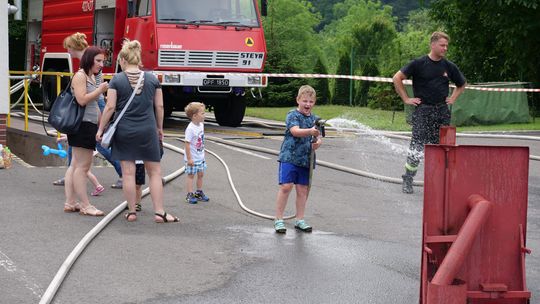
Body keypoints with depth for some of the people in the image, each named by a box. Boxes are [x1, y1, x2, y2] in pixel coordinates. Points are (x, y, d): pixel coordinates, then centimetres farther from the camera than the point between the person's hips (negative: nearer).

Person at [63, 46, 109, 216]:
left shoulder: (92, 77, 20)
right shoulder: (80, 76, -10)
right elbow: (82, 100, -21)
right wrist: (100, 90, -14)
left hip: (89, 126, 10)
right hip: (82, 125, -10)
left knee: (76, 165, 11)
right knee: (82, 166, -8)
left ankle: (70, 202, 14)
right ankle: (85, 205, -6)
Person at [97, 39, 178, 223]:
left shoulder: (117, 80, -3)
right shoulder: (152, 79, 3)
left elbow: (110, 107, -6)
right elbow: (159, 106, 6)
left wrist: (101, 129, 2)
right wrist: (159, 128, 17)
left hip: (124, 131, -1)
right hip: (148, 131, 1)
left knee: (128, 172, 4)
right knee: (155, 172, 6)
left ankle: (132, 212, 8)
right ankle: (159, 212, 2)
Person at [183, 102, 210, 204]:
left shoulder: (201, 125, 4)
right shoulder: (190, 129, -22)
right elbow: (187, 144, -21)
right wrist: (189, 158, -21)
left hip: (200, 157, 8)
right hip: (192, 158, -8)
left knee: (201, 174, 14)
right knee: (191, 175, 0)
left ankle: (199, 193, 26)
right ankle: (190, 195, 5)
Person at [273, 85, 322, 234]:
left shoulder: (315, 119, 10)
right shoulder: (293, 115, -6)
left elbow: (317, 137, 10)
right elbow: (295, 131, -23)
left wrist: (317, 142, -14)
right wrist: (310, 132, -40)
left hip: (306, 159, 5)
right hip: (289, 156, -5)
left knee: (303, 189, 8)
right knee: (286, 186, -8)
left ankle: (300, 220, 20)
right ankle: (278, 220, 0)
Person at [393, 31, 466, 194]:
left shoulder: (449, 66, 8)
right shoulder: (419, 64, -4)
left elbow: (462, 84, 25)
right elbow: (397, 78, -4)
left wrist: (453, 98, 12)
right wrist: (406, 99, -5)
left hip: (442, 111, 4)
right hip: (423, 110, -4)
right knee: (417, 146, -9)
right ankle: (407, 180, 0)